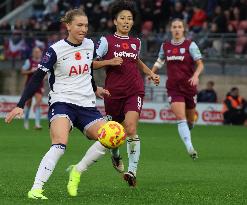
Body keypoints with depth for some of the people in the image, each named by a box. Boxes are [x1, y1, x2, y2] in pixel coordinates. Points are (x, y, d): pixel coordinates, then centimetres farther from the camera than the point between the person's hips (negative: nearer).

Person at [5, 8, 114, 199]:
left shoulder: (90, 45, 6)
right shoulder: (56, 50, -9)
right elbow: (37, 78, -8)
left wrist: (95, 89, 35)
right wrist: (21, 105, -13)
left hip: (86, 105, 6)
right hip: (62, 102, -6)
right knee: (60, 145, -29)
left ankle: (77, 171, 9)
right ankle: (36, 189, -28)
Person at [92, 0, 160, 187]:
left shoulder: (136, 42, 12)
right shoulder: (106, 41, 0)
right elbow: (92, 64, 0)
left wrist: (151, 74, 20)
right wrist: (109, 62, -15)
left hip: (134, 91, 1)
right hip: (113, 92, -1)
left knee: (131, 128, -18)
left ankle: (132, 171, -20)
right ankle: (115, 155, 46)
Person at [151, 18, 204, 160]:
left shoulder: (190, 45, -4)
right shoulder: (165, 46, 6)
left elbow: (200, 64, -8)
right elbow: (159, 61, 24)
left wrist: (196, 75, -26)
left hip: (189, 87, -1)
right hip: (173, 88, 1)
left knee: (190, 121, 12)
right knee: (181, 119, -17)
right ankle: (190, 148, -24)